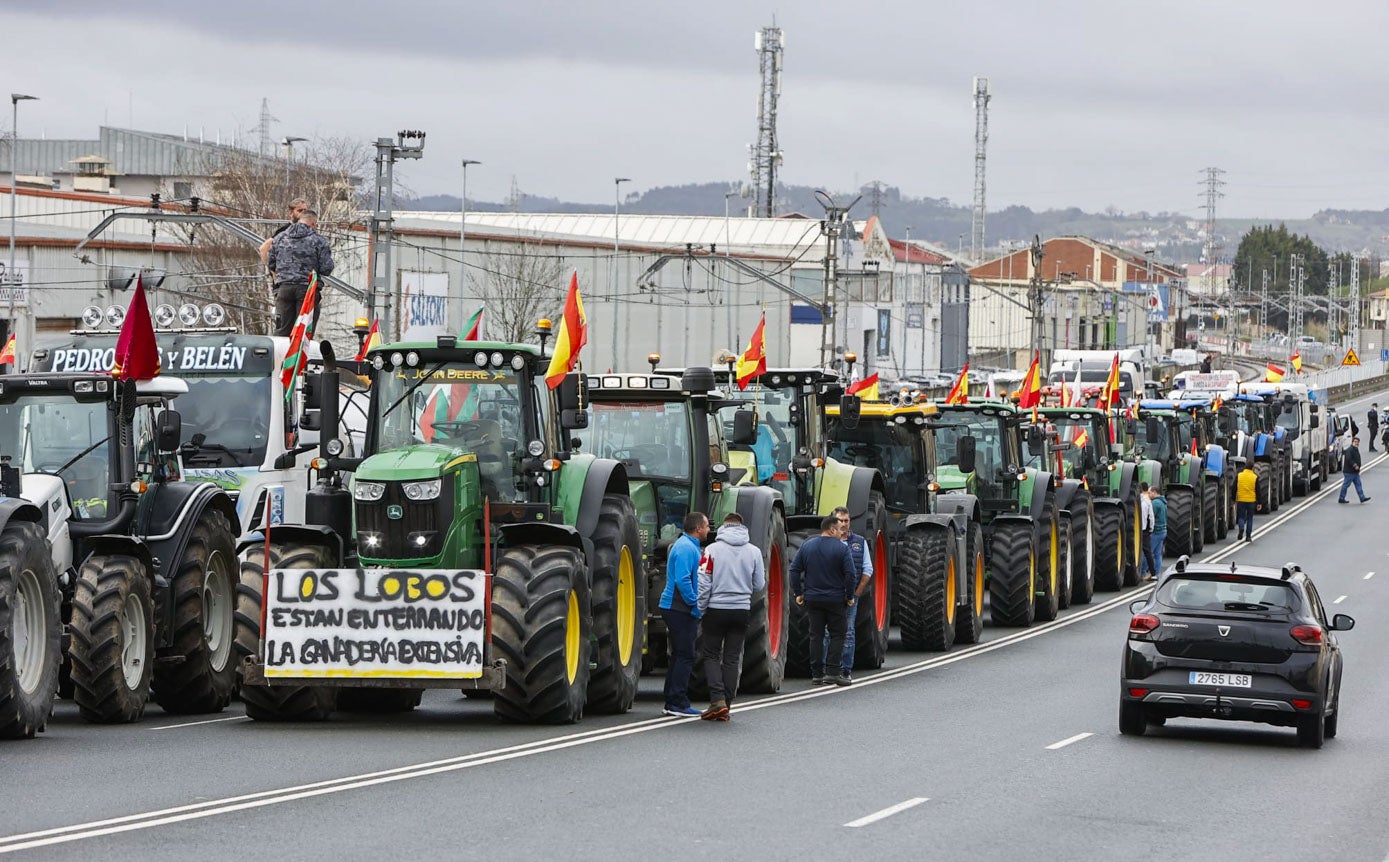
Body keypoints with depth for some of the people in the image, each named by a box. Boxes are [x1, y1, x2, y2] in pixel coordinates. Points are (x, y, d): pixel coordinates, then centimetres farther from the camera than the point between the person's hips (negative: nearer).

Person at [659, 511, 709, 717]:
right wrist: (695, 604, -18)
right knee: (685, 656, -9)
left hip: (679, 609, 11)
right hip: (680, 608, -11)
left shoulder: (690, 546, 18)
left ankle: (672, 703, 16)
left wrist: (696, 604, 18)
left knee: (680, 656, 13)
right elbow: (682, 580, -23)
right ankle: (678, 703, -9)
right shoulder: (686, 548, -15)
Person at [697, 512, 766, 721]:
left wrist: (700, 611, 1)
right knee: (731, 658, 8)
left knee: (711, 656, 8)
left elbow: (703, 584, -10)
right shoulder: (754, 552, 0)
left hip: (716, 610, -2)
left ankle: (717, 699, -9)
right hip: (742, 610, 2)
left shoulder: (713, 550, -7)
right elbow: (759, 585, 5)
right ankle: (725, 706, 6)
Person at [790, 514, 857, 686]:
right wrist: (850, 596, -2)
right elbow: (851, 574, -13)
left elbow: (795, 570, 4)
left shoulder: (807, 546, 4)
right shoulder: (841, 548, -9)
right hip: (836, 600, -4)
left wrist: (798, 593, 10)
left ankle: (816, 674, 7)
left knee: (816, 636, 8)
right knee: (837, 635, 4)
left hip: (813, 600, 4)